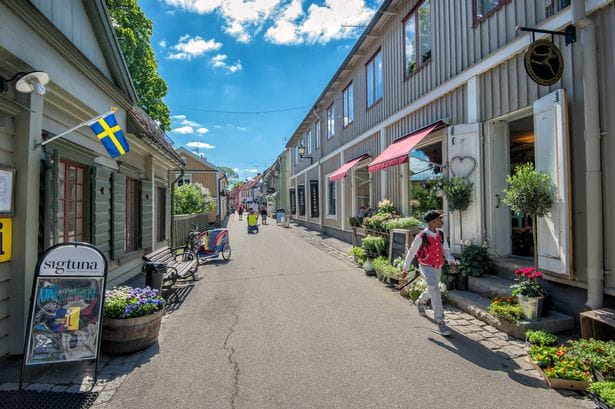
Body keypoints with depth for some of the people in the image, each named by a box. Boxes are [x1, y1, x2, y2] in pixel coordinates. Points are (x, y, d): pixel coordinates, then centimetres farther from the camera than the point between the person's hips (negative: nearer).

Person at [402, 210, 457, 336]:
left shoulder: (440, 234, -3)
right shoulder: (421, 237, -20)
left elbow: (446, 250, 5)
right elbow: (411, 252, -10)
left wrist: (451, 262, -14)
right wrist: (406, 269, -4)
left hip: (438, 268, 7)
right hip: (426, 268, -6)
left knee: (431, 290, 25)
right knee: (435, 290, -23)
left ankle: (420, 302, 56)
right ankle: (440, 321, -16)